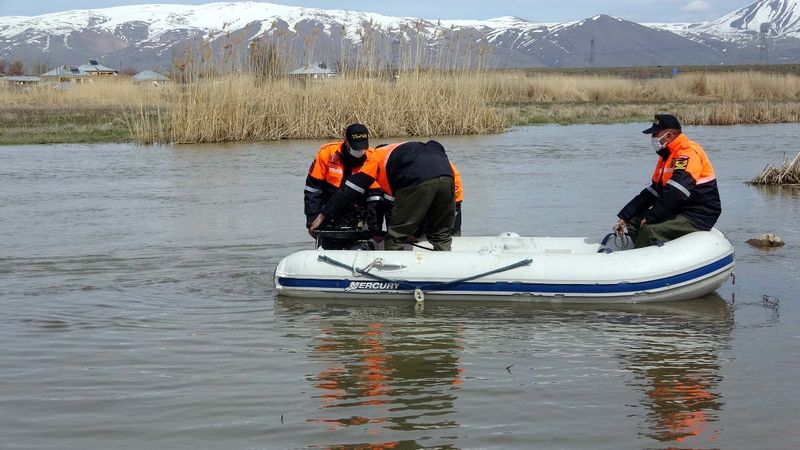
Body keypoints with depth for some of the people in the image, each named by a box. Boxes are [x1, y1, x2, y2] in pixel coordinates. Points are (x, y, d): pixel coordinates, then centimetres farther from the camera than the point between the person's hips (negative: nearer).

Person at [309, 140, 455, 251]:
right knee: (441, 235, 20)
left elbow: (352, 188, 22)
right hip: (446, 177, 6)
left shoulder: (377, 156, 25)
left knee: (396, 237, 8)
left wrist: (323, 215, 27)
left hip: (419, 182, -5)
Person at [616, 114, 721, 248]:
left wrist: (650, 217, -20)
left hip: (698, 217, -10)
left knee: (650, 229, -28)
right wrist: (624, 217, 7)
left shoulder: (688, 153, -18)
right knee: (634, 220, 7)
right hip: (678, 211, 10)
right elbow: (652, 191, 14)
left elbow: (675, 194, -27)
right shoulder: (667, 155, 14)